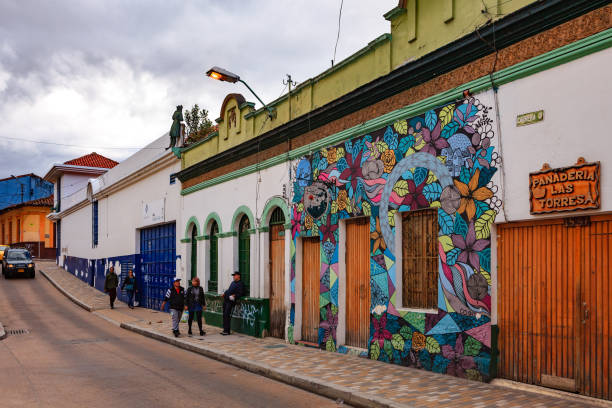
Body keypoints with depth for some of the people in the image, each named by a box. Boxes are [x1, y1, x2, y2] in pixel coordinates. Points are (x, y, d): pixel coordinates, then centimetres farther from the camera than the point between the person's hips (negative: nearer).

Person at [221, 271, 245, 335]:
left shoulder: (240, 284, -5)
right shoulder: (233, 282, 21)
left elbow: (240, 294, -10)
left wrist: (234, 295, -21)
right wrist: (225, 293, 13)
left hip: (231, 301, -9)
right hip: (226, 299, 9)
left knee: (227, 315, -13)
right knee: (224, 315, 9)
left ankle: (227, 331, -9)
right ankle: (225, 330, 16)